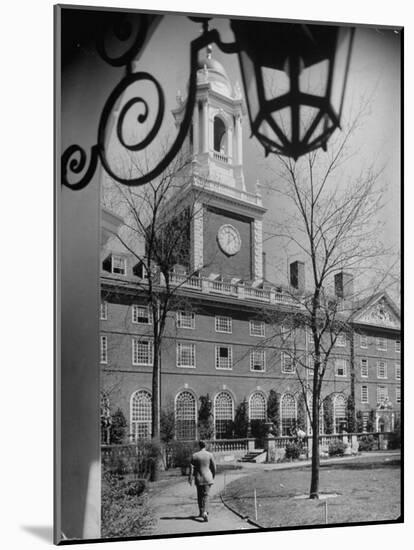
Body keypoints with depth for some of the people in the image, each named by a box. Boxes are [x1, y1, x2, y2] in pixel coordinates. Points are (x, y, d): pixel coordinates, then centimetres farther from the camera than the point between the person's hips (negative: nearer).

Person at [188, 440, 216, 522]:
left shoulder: (194, 455, -4)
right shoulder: (209, 455, -4)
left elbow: (192, 468, -5)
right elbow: (213, 467, 1)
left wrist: (190, 478, 0)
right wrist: (213, 476, 17)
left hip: (199, 478, 1)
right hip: (208, 478, 0)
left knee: (199, 496, 15)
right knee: (206, 495, 1)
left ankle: (201, 512, 24)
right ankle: (205, 512, -16)